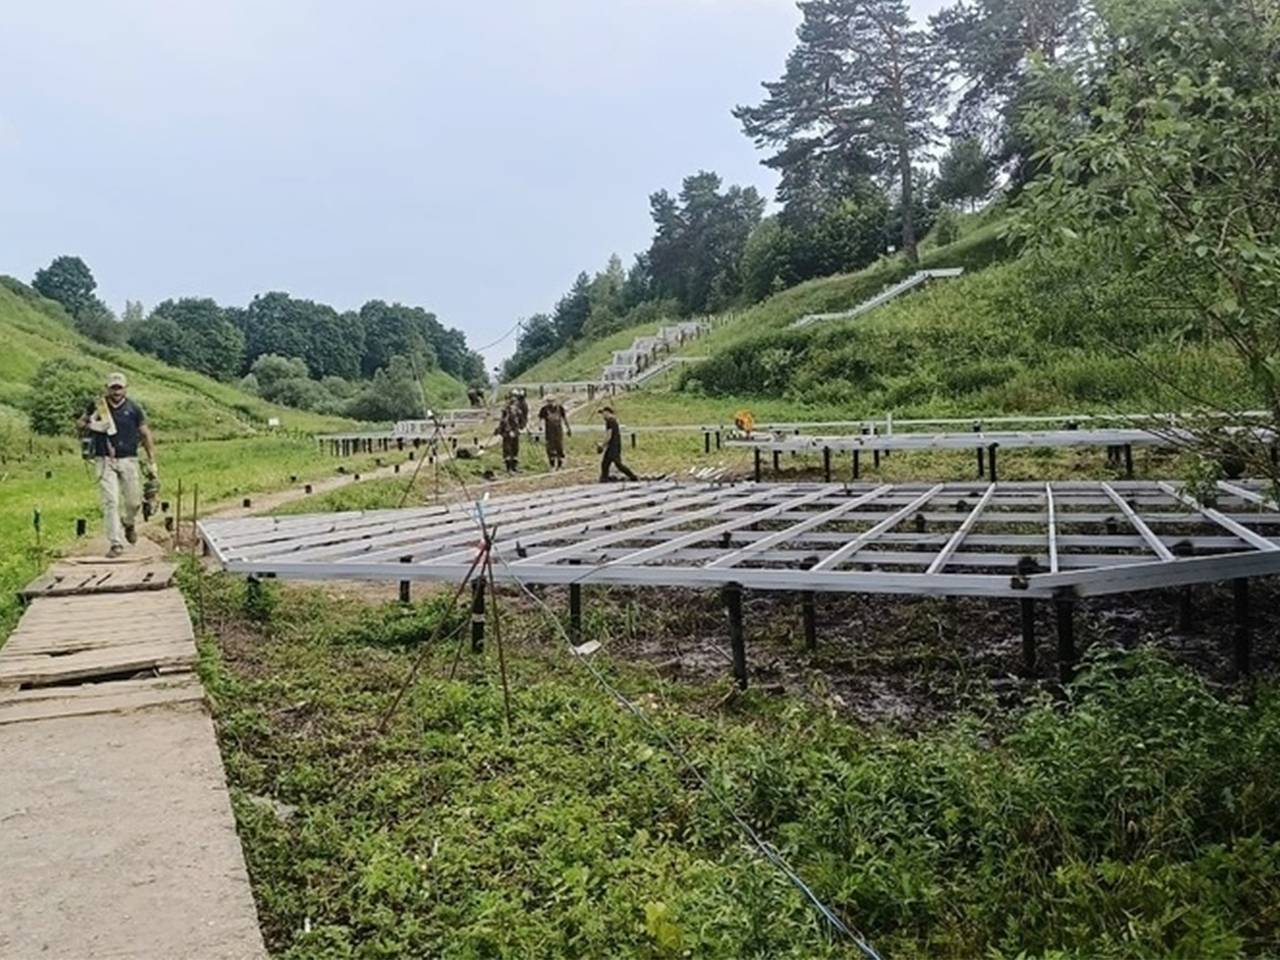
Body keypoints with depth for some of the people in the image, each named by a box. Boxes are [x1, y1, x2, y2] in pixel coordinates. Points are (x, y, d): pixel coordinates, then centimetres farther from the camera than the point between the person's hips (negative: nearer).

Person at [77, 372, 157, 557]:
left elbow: (146, 435, 6)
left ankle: (129, 524, 39)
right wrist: (90, 426, -9)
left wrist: (152, 462, 2)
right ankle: (116, 543, -5)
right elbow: (79, 423, 16)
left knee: (134, 501, 5)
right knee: (111, 501, -7)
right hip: (104, 461, -1)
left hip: (128, 460, 1)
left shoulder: (133, 409, 3)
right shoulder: (97, 406, 4)